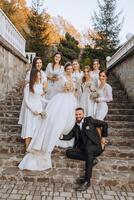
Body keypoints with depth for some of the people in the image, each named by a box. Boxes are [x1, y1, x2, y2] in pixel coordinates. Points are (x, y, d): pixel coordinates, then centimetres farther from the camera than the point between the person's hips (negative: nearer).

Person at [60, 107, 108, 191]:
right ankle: (91, 160, -11)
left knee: (87, 148, -39)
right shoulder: (75, 127, 16)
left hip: (95, 147, -5)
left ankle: (87, 181, -36)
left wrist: (103, 137, 5)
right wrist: (61, 136, -12)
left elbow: (104, 124, 6)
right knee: (69, 152, -17)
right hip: (83, 149, 5)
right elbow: (69, 136, 7)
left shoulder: (89, 120, 3)